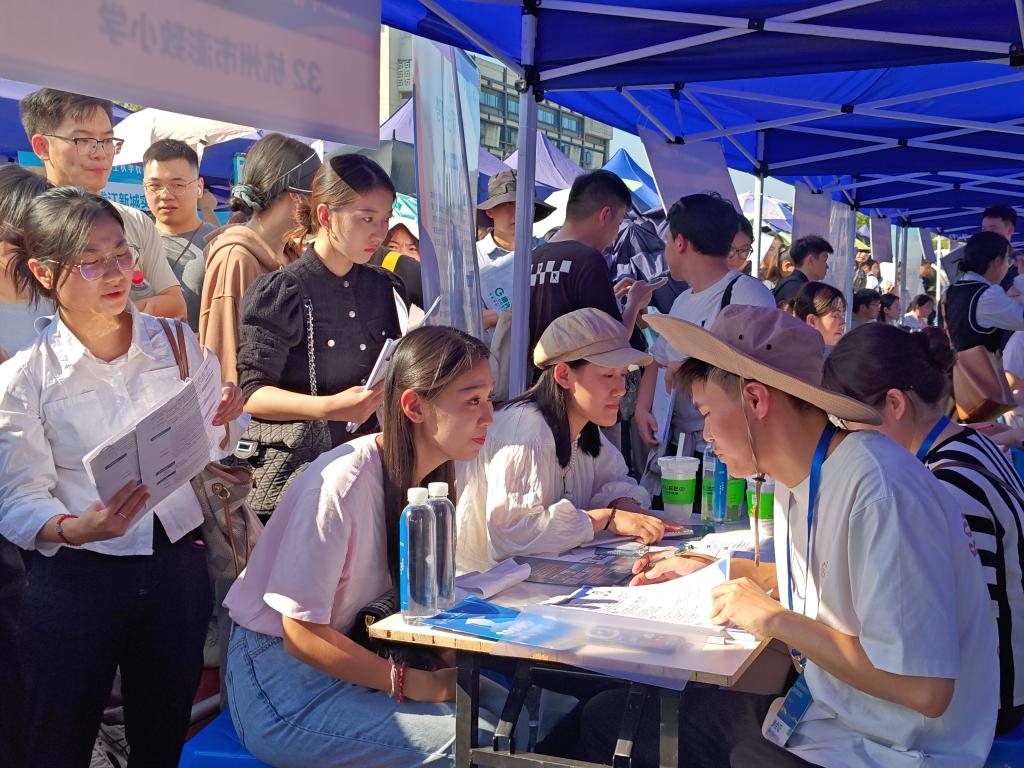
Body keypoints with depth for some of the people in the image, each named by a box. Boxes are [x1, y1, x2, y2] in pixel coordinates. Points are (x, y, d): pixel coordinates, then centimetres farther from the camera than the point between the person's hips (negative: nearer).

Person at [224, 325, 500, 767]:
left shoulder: (432, 477, 2)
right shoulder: (343, 485, -25)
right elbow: (300, 635, -21)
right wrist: (409, 682, -20)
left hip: (350, 657, 8)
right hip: (280, 677, -8)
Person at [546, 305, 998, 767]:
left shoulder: (879, 491, -27)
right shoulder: (796, 477, 3)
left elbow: (925, 689, -29)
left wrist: (776, 619, -22)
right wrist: (712, 572, 16)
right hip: (818, 706, 8)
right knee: (601, 719, 8)